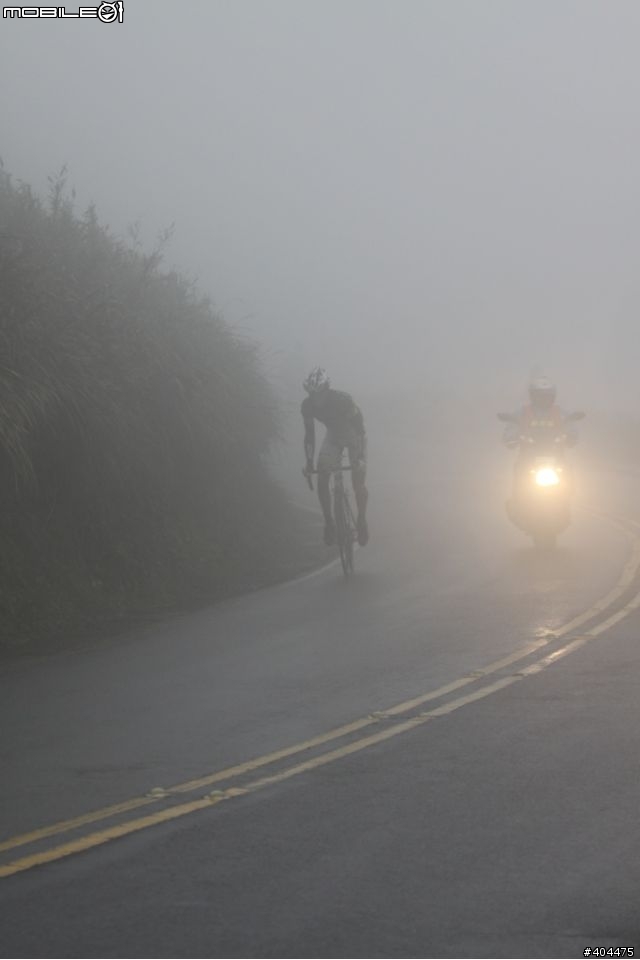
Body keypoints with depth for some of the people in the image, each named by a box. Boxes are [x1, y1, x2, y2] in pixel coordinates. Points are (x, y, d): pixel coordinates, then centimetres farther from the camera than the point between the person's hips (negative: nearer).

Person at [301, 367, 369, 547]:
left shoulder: (343, 400, -36)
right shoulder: (307, 406, -23)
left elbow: (360, 429, -28)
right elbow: (309, 434, -11)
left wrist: (360, 458, -33)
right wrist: (309, 463, -16)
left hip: (354, 435, -4)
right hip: (333, 436, 4)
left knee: (358, 482, -12)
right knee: (321, 481, -9)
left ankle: (362, 520, 12)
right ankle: (329, 523, 8)